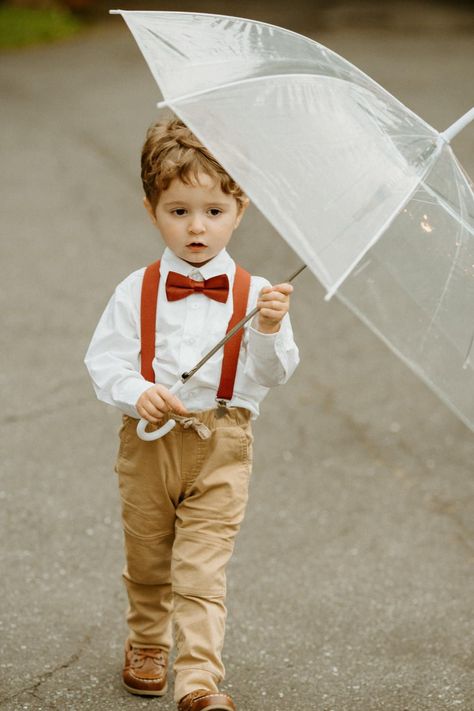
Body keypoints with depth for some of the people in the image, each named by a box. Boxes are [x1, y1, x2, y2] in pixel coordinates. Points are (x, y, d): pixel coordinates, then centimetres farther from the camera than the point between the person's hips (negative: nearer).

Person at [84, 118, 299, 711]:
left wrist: (270, 331, -26)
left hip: (221, 445, -2)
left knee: (202, 567, -8)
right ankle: (146, 645, 41)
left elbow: (273, 375, -8)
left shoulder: (255, 294, -4)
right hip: (149, 440, 2)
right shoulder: (135, 293, -2)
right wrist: (137, 392, -21)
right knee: (147, 558, 18)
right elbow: (104, 358, -3)